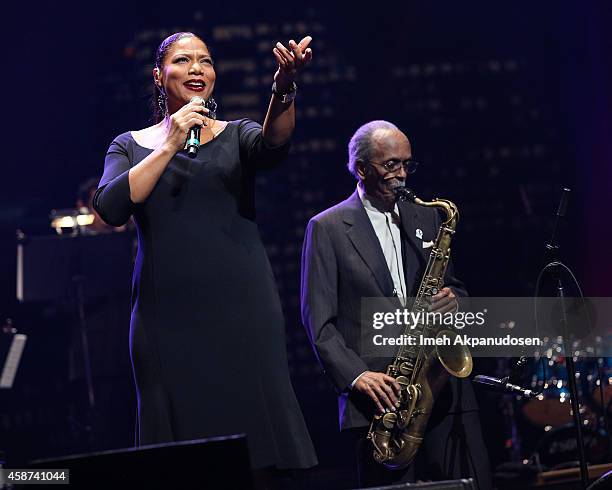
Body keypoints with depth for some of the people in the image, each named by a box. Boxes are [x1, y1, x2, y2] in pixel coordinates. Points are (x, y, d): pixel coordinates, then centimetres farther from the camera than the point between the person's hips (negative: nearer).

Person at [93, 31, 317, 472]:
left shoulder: (236, 135, 10)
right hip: (168, 316, 0)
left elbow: (273, 146, -14)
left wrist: (285, 86, -33)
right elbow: (110, 209, -7)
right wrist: (170, 146, -8)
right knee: (180, 439, 0)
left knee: (260, 433, -4)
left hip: (242, 308, 0)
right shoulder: (131, 146, 11)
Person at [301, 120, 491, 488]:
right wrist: (356, 375, -15)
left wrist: (453, 299, -1)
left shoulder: (427, 217, 17)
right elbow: (319, 321, -2)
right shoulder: (327, 228, 3)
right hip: (381, 398, -4)